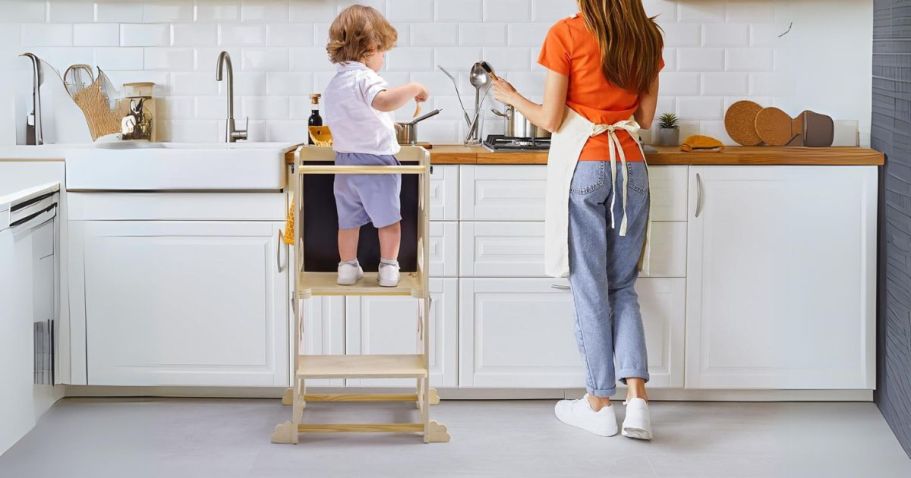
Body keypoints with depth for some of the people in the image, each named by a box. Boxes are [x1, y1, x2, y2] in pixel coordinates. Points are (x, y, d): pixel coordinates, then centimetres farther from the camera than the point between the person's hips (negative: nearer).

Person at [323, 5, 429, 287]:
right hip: (376, 160, -7)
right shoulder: (365, 78, -18)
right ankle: (388, 268, 11)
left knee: (348, 220, 15)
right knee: (388, 218, 8)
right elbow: (384, 101, -40)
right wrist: (413, 89, -26)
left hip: (345, 161, 7)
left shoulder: (333, 85, 11)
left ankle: (348, 267, 20)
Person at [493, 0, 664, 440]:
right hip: (630, 167, 4)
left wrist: (511, 97, 11)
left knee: (589, 287, 5)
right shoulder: (647, 38, 5)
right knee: (623, 286, 12)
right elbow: (645, 118, 10)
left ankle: (599, 403, 12)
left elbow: (551, 120, -7)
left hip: (582, 167, -4)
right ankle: (637, 399, -1)